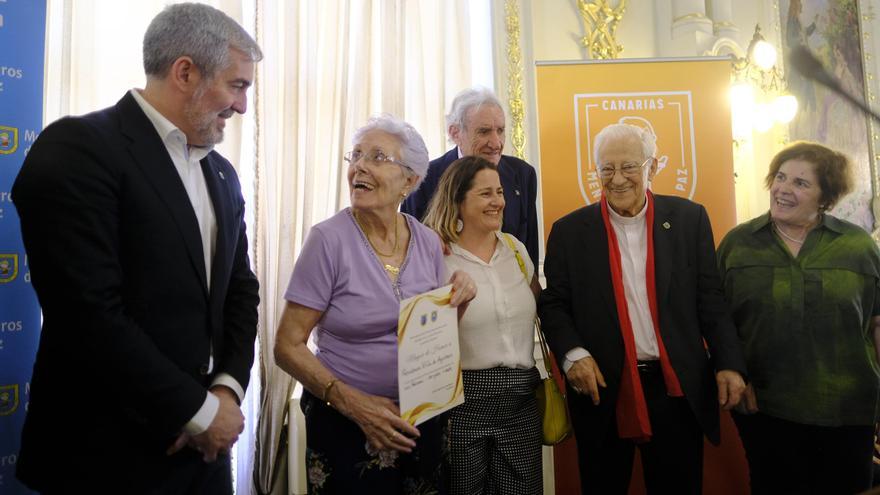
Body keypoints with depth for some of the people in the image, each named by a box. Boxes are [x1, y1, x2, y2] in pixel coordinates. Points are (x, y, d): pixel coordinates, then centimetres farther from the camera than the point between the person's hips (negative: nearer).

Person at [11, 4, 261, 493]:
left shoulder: (221, 174, 9)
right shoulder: (78, 148, -15)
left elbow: (240, 287, 9)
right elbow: (87, 313, -22)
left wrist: (228, 388, -6)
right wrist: (197, 409, -15)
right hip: (111, 451, -6)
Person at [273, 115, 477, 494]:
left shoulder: (427, 241, -1)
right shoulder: (329, 239, -14)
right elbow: (288, 346, -12)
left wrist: (458, 303, -10)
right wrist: (352, 402, -23)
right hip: (347, 424, -4)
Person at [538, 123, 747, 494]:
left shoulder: (689, 219, 2)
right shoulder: (570, 231, -1)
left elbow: (710, 299, 3)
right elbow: (553, 304, 1)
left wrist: (729, 364, -5)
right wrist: (573, 354, -15)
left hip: (678, 389, 1)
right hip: (602, 390, 0)